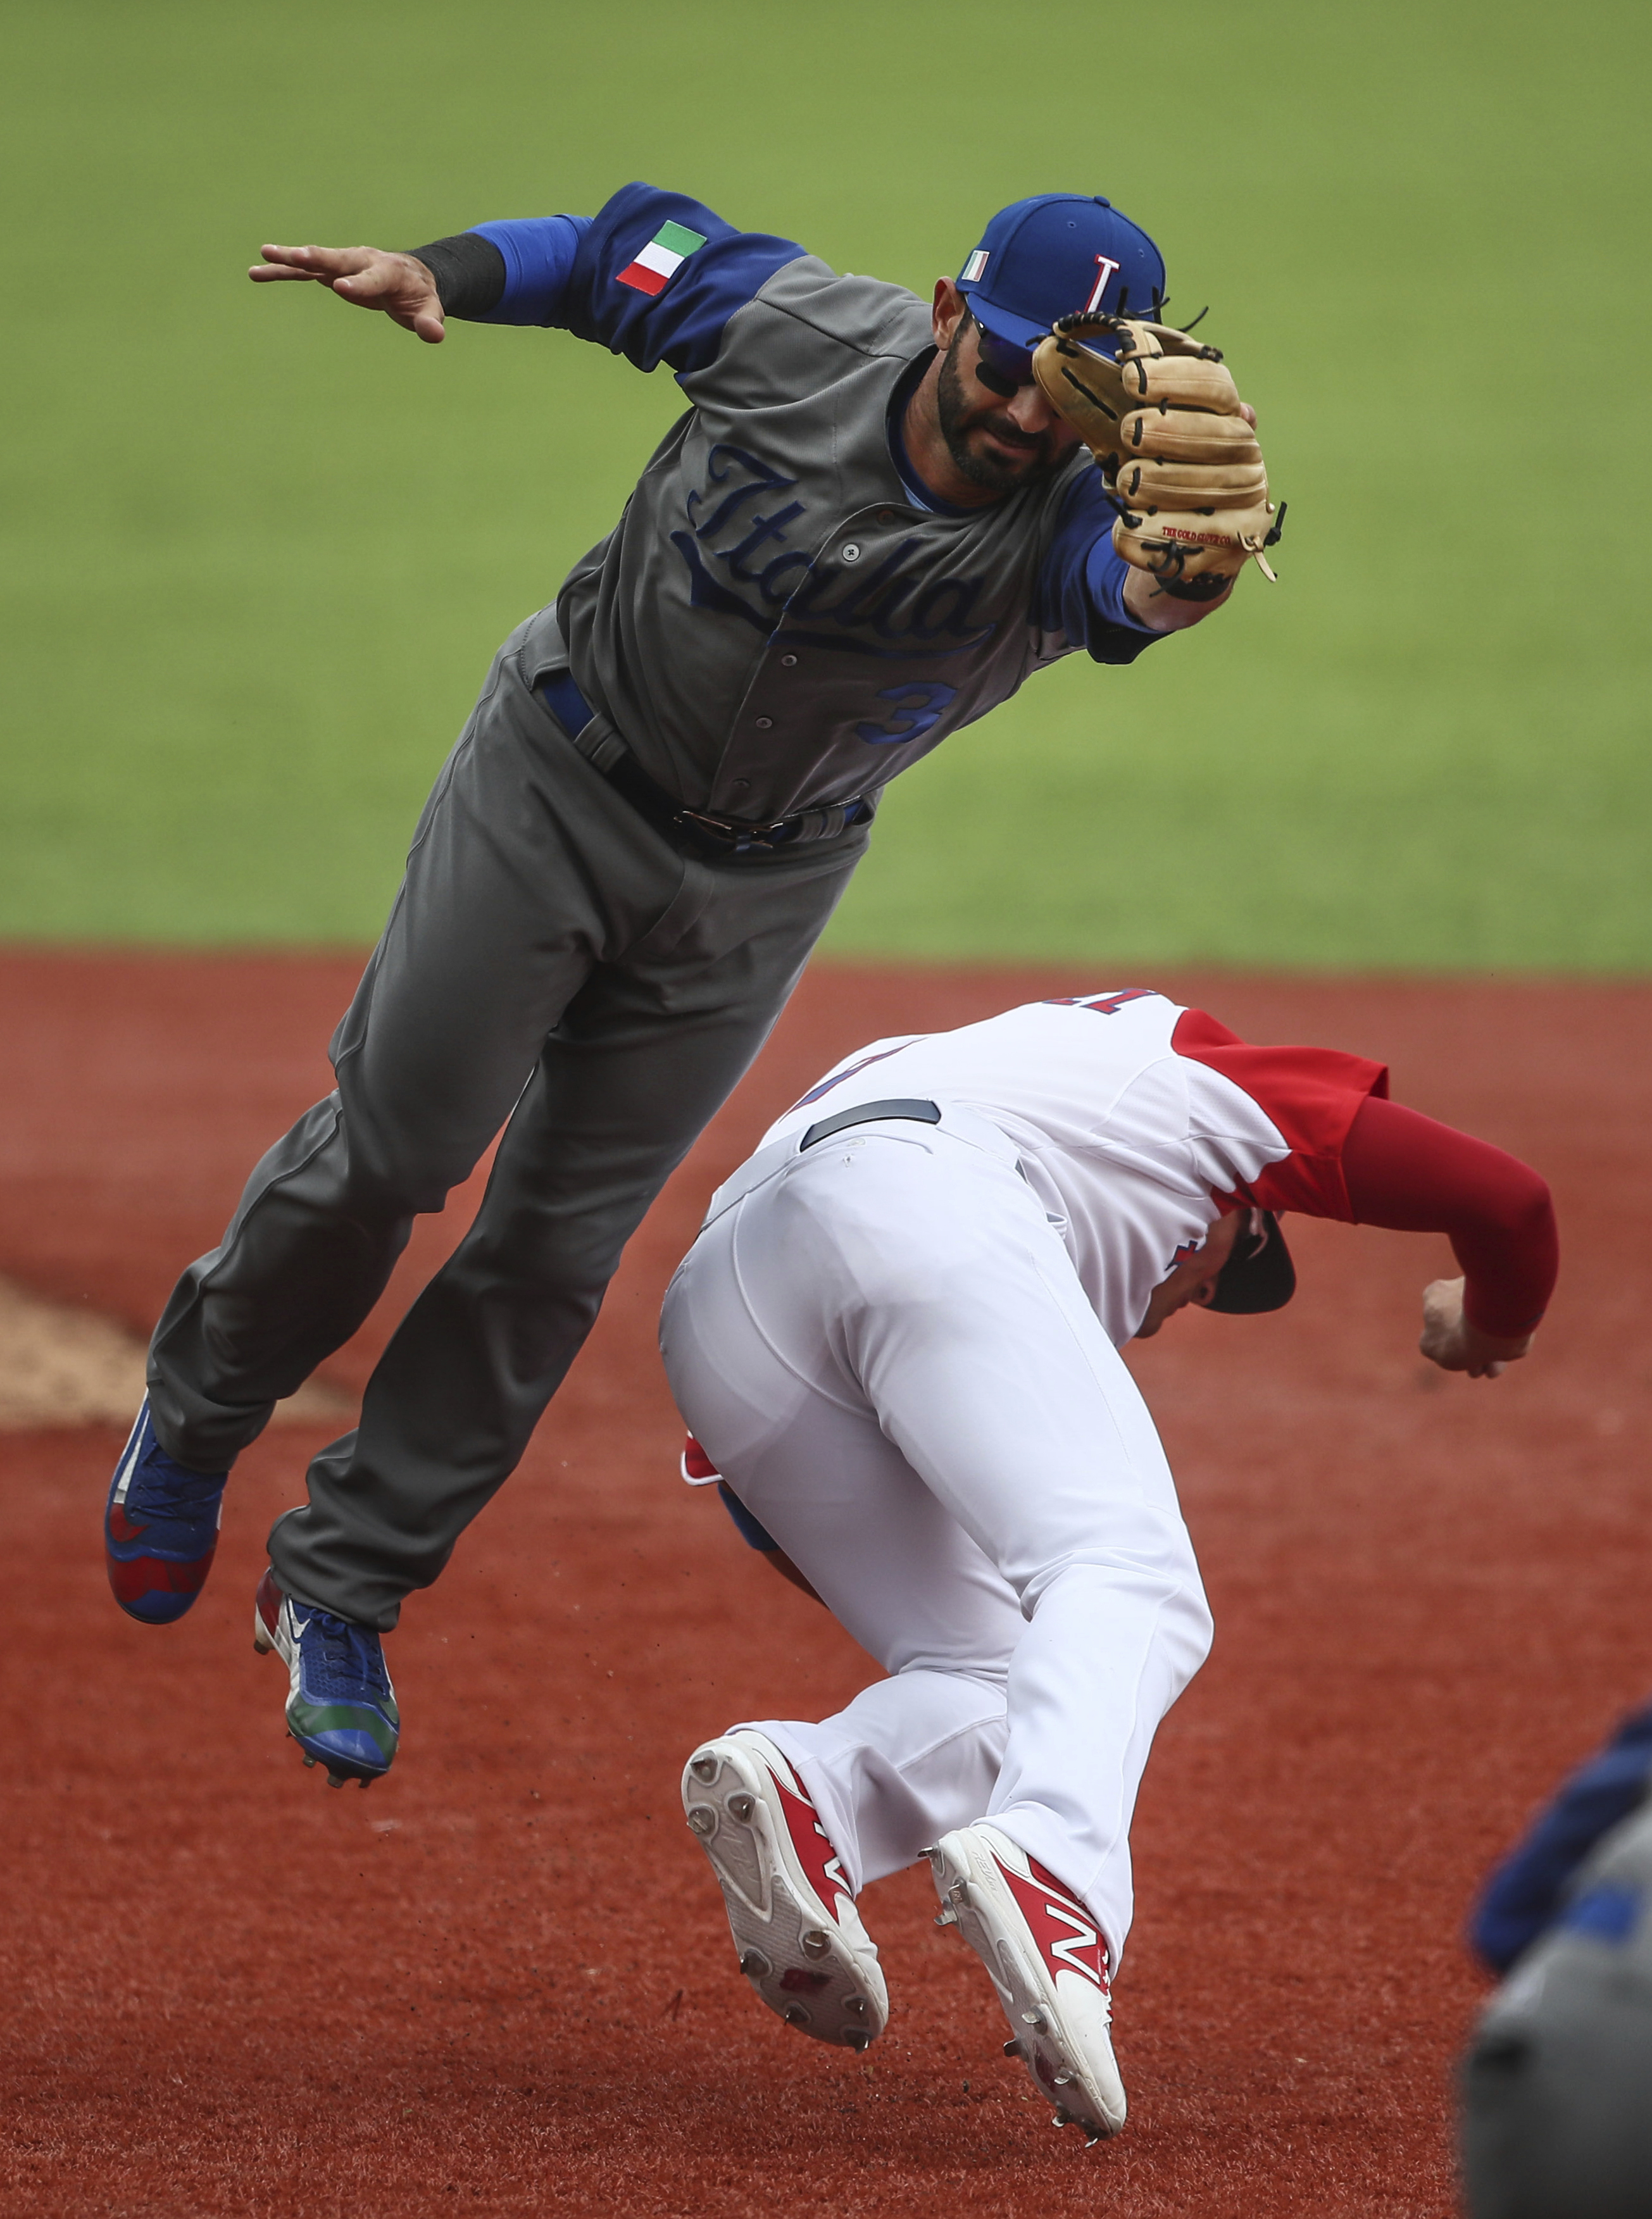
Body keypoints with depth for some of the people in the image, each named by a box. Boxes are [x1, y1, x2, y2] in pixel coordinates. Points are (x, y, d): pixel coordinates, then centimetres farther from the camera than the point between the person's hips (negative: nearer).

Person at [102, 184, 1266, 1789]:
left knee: (557, 1248, 5)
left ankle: (340, 1593, 21)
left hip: (753, 896, 1)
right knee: (394, 1145, 2)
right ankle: (197, 1410, 32)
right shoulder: (796, 330, -24)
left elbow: (1145, 585, -51)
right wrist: (439, 273, -21)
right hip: (558, 787, -1)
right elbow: (624, 250, -5)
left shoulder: (1060, 522, -27)